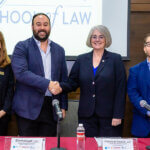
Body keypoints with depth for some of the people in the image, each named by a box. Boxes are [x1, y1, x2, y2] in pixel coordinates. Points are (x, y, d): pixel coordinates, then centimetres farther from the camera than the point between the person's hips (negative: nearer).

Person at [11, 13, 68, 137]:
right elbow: (20, 73, -15)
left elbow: (64, 79, 13)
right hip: (28, 108, -3)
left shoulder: (59, 50, 12)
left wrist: (63, 106, 7)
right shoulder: (22, 47, -1)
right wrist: (47, 83, -21)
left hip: (51, 108, 4)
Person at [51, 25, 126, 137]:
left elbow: (121, 89, -3)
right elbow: (73, 83, 8)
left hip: (108, 116, -2)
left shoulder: (115, 59, 1)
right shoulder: (81, 59, 9)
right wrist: (61, 87, -14)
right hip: (86, 115, 2)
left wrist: (118, 115, -8)